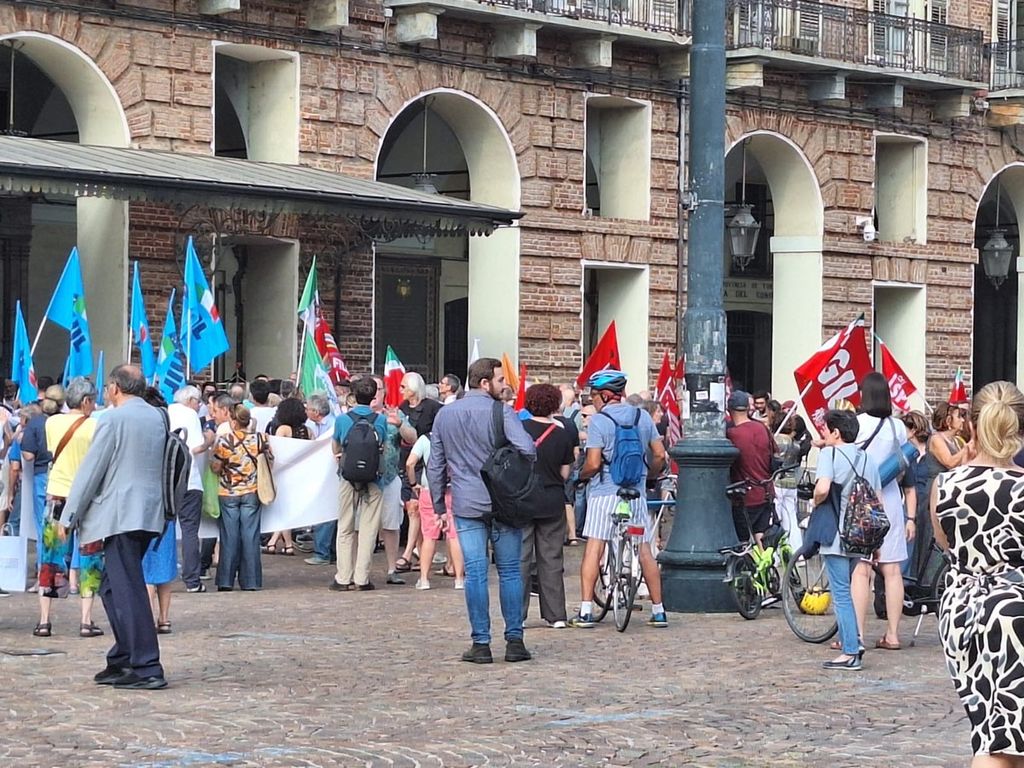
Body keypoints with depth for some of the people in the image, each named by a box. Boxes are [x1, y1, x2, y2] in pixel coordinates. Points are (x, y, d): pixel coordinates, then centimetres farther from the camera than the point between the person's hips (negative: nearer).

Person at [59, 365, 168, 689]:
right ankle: (122, 660, 21)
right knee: (113, 586, 18)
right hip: (149, 513, 8)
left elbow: (91, 470, -9)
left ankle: (147, 669, -11)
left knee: (127, 590, -8)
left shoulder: (114, 419, -10)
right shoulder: (156, 418, 13)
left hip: (121, 515, -8)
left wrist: (69, 516, -2)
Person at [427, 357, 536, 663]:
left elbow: (435, 465, 11)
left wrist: (439, 506, 17)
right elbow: (527, 449, -19)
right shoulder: (500, 412, -7)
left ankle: (481, 643, 0)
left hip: (466, 506, 3)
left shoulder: (445, 415, 8)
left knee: (475, 572, 1)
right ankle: (514, 640, 7)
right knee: (510, 570, 5)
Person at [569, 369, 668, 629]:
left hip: (605, 492, -4)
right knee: (644, 550, 9)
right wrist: (649, 475, 23)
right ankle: (658, 611, 11)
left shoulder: (598, 420, -8)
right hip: (636, 493, 5)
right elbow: (659, 454, 6)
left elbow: (593, 463, -14)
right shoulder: (642, 416, 7)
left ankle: (585, 611, -6)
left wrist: (580, 476, 6)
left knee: (593, 548, -2)